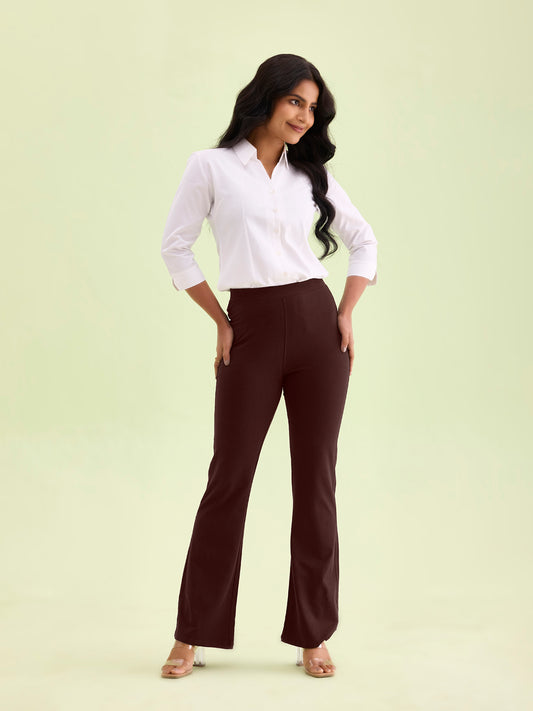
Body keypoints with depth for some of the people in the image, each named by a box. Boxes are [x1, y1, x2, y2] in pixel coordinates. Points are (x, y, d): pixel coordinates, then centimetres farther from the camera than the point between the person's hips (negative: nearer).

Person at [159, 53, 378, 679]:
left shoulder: (310, 174, 11)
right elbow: (176, 247, 3)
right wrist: (221, 322, -1)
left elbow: (364, 240, 18)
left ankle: (312, 635, 15)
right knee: (229, 477, 1)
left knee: (316, 479, 4)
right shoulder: (211, 166, 2)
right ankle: (194, 634, 15)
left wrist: (346, 315, 6)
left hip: (316, 324, 3)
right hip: (251, 332, -2)